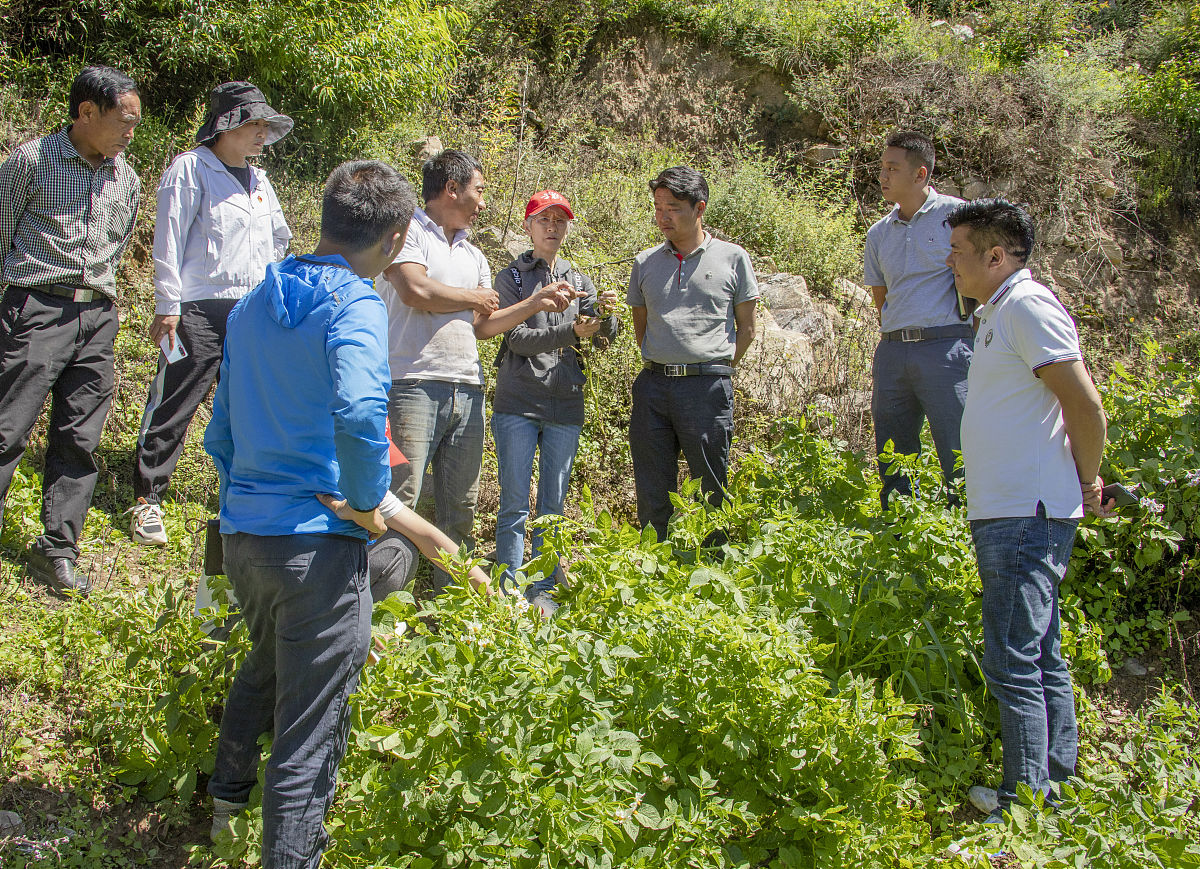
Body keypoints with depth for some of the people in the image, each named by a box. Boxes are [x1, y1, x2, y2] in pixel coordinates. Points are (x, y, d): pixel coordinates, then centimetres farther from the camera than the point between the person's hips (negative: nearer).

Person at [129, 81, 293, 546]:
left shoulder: (258, 180, 18)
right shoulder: (190, 169, -2)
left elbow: (279, 240, 26)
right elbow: (169, 241, -6)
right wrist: (167, 307, -11)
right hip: (199, 313, -6)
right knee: (173, 407, -4)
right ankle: (147, 500, 4)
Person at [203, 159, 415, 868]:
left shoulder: (252, 306, 12)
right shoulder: (353, 304, -13)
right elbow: (357, 411, -33)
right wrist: (368, 500, -18)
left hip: (241, 534, 8)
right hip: (318, 540, -8)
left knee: (267, 662, 34)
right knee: (311, 729, 2)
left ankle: (228, 800, 52)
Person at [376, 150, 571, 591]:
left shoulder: (474, 255, 24)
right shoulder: (408, 231, 1)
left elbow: (482, 326, 20)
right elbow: (416, 291, -15)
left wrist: (535, 303, 9)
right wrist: (476, 298, 1)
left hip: (467, 391, 8)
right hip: (414, 385, -7)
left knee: (460, 512, 9)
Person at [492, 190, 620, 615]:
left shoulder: (578, 280, 14)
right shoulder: (511, 277, 3)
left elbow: (602, 339, 4)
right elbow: (517, 338, -9)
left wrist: (607, 314, -19)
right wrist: (570, 332, -22)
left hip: (566, 405, 4)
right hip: (518, 404, -3)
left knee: (554, 504, 8)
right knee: (515, 503, -2)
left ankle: (544, 592, 17)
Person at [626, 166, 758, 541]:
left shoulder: (732, 259, 3)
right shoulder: (645, 263, 11)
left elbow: (746, 329, 8)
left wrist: (717, 370, 4)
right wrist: (659, 367, 12)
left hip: (707, 385, -3)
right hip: (653, 384, 3)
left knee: (711, 491, 2)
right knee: (652, 493, 7)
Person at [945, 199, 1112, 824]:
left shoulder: (1027, 305, -12)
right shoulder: (998, 312, 19)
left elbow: (1085, 403, -17)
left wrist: (1086, 482, -6)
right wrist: (1081, 484, 17)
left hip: (1027, 515, -11)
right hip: (1009, 514, 11)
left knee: (1012, 662, -9)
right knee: (1042, 657, 14)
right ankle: (1056, 790, 23)